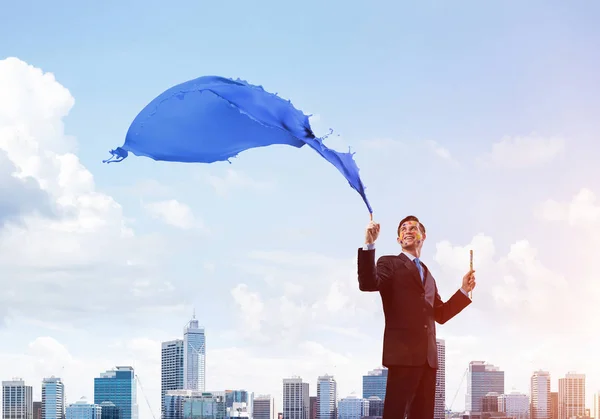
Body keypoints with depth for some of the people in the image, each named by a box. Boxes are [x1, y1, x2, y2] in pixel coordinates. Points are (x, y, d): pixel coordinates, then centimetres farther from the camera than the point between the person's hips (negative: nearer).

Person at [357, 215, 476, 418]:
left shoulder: (427, 274, 26)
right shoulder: (390, 263, 7)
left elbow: (440, 314, 23)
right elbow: (368, 284, -14)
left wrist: (464, 290, 15)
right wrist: (369, 245, -23)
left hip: (427, 355, 7)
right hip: (403, 352, -7)